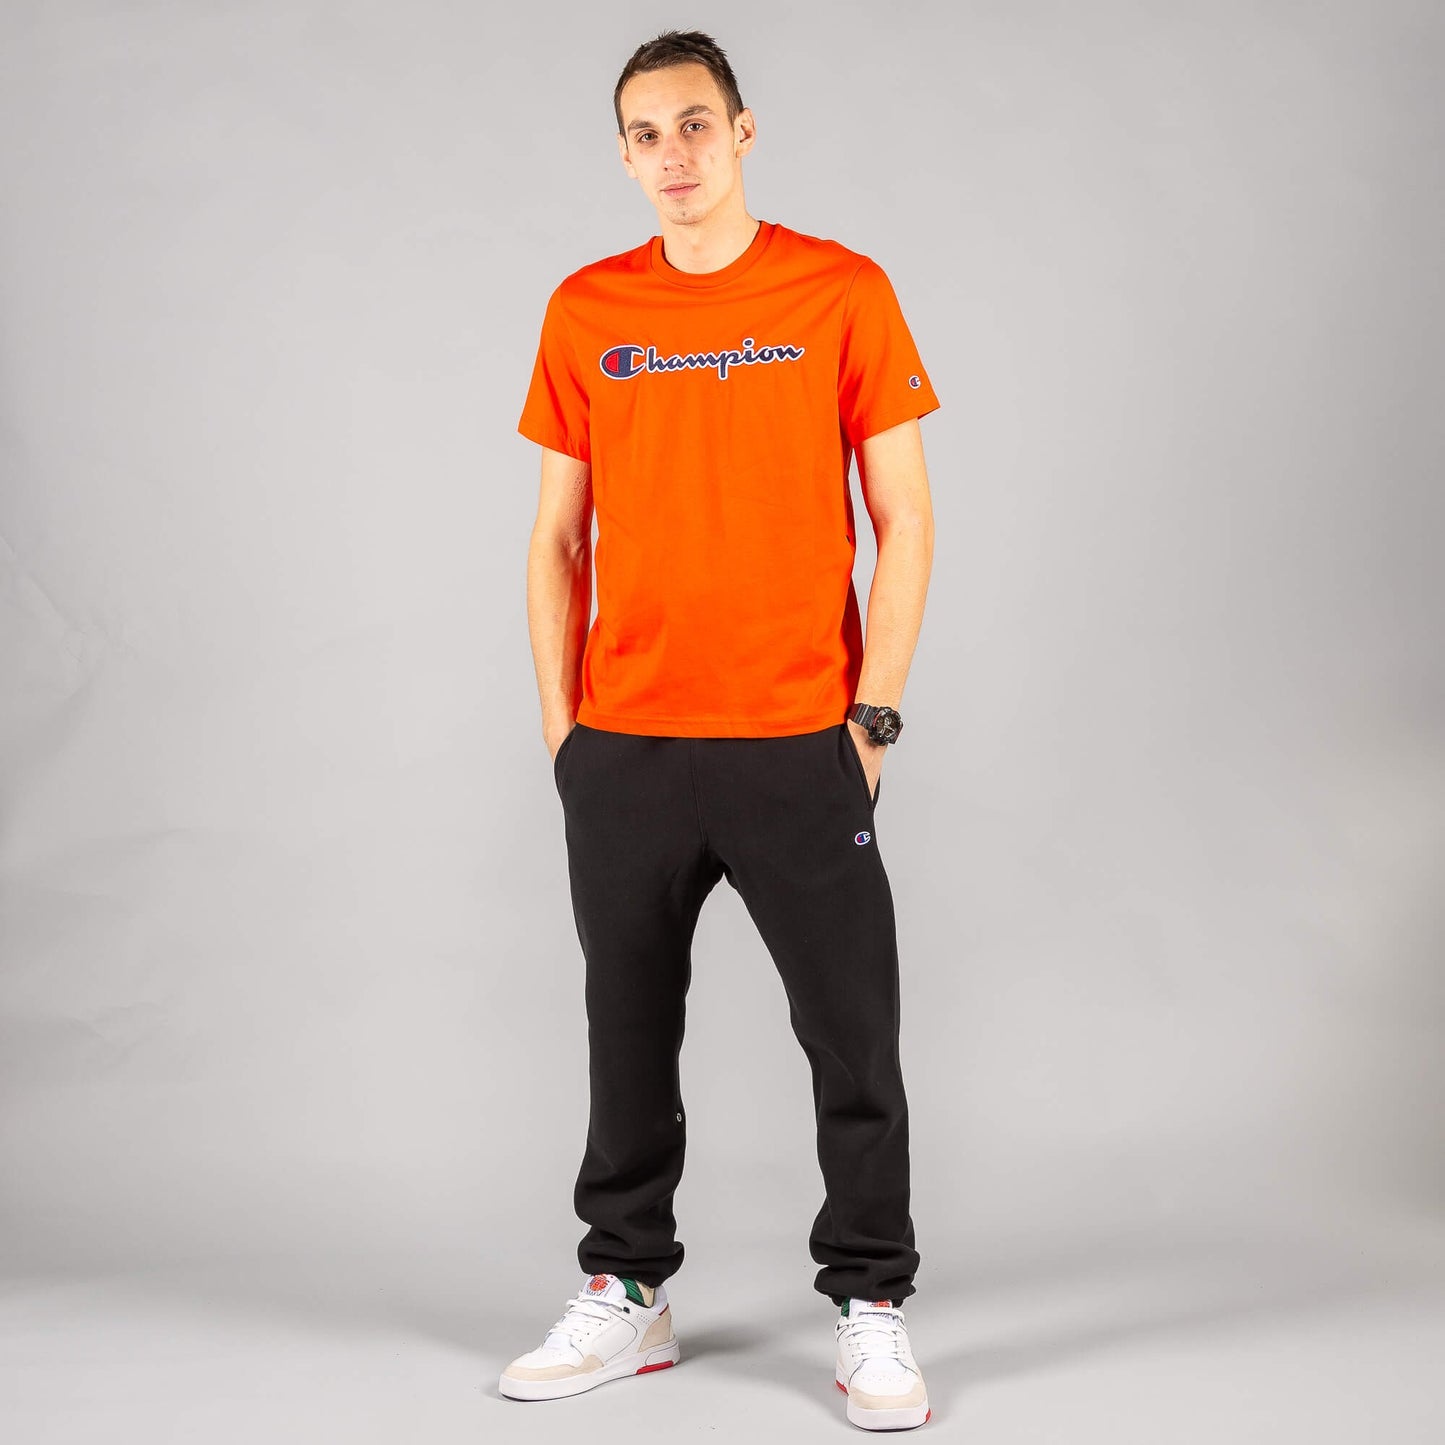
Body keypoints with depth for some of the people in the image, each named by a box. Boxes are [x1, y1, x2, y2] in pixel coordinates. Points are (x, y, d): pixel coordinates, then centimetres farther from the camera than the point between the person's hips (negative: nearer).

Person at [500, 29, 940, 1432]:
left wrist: (874, 712, -6)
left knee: (853, 1037, 2)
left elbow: (903, 518, 0)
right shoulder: (585, 311, 6)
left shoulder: (843, 294, -1)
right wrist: (560, 724, 5)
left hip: (801, 746, -2)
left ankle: (872, 1313, 17)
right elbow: (559, 535, 10)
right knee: (628, 1036, 12)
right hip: (624, 751, 3)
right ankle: (624, 1297, 26)